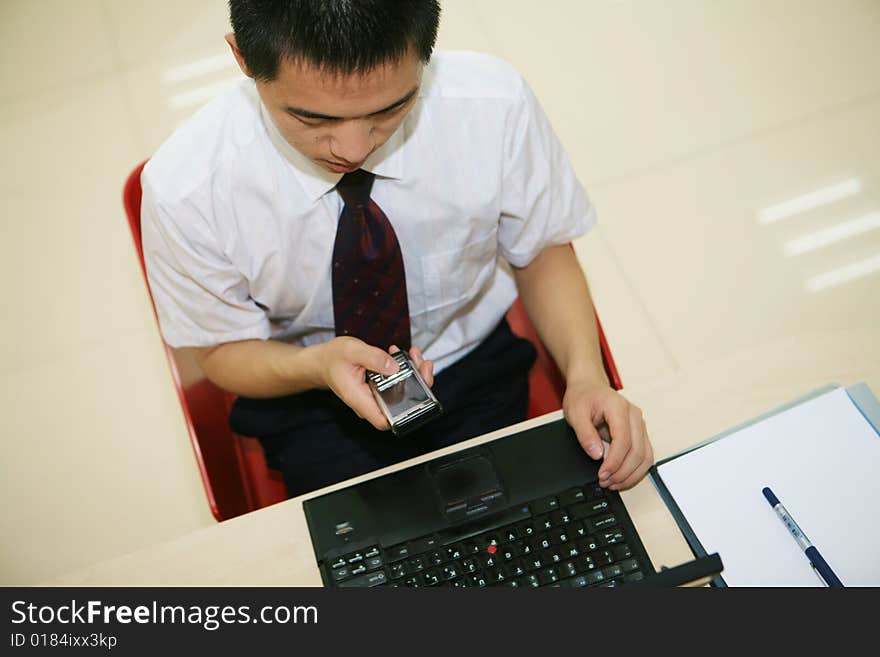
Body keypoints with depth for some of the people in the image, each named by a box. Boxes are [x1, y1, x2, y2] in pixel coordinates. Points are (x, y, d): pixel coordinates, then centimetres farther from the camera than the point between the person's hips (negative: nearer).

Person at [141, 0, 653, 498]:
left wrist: (585, 375, -24)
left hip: (478, 370, 2)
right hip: (311, 403, 0)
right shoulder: (184, 189, -26)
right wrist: (317, 365, -30)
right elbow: (225, 350, -9)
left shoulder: (498, 103, -25)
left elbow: (542, 250, -7)